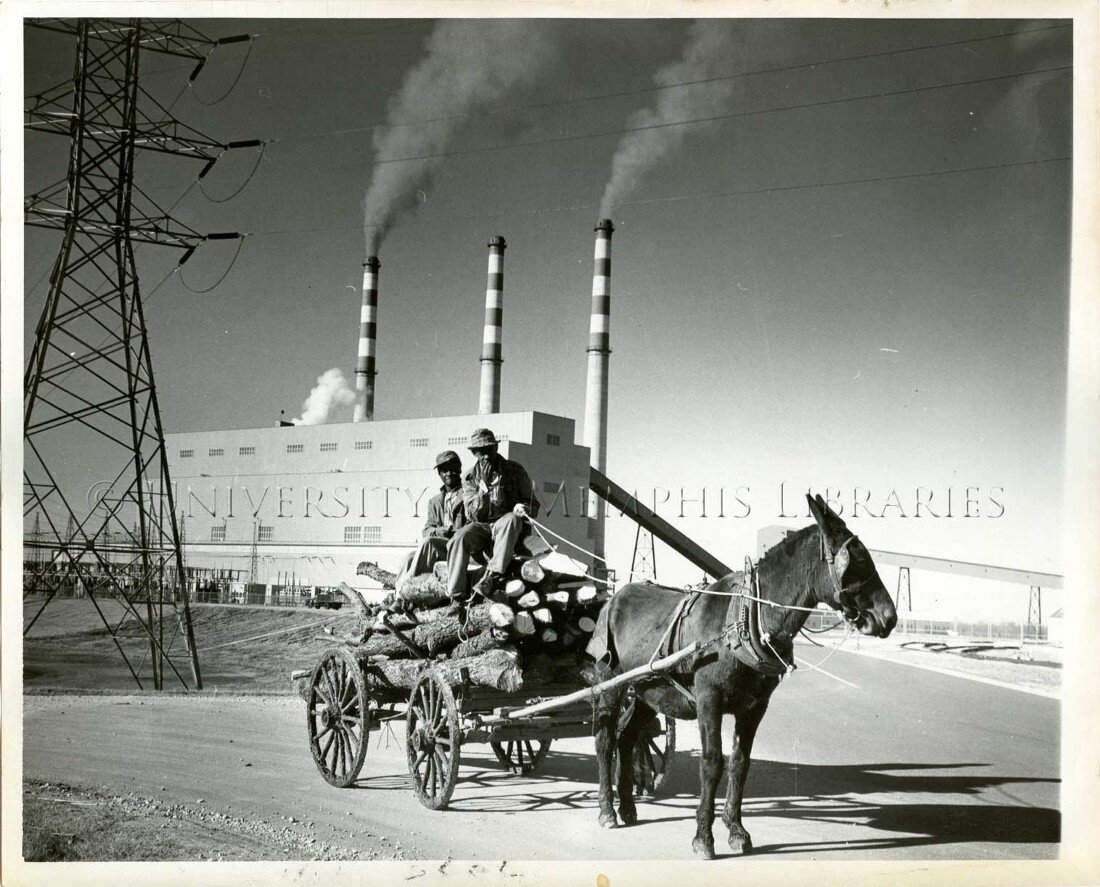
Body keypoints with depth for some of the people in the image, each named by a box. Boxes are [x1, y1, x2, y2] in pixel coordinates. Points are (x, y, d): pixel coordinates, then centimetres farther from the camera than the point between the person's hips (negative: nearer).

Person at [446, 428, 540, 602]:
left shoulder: (514, 470, 3)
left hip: (505, 528, -1)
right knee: (459, 538, -30)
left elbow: (533, 505, 8)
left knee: (512, 519, -37)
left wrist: (523, 507, -17)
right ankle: (457, 596, -34)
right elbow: (473, 515, -3)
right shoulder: (470, 478, 6)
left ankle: (492, 575, -46)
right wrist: (483, 487, -16)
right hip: (481, 526, 1)